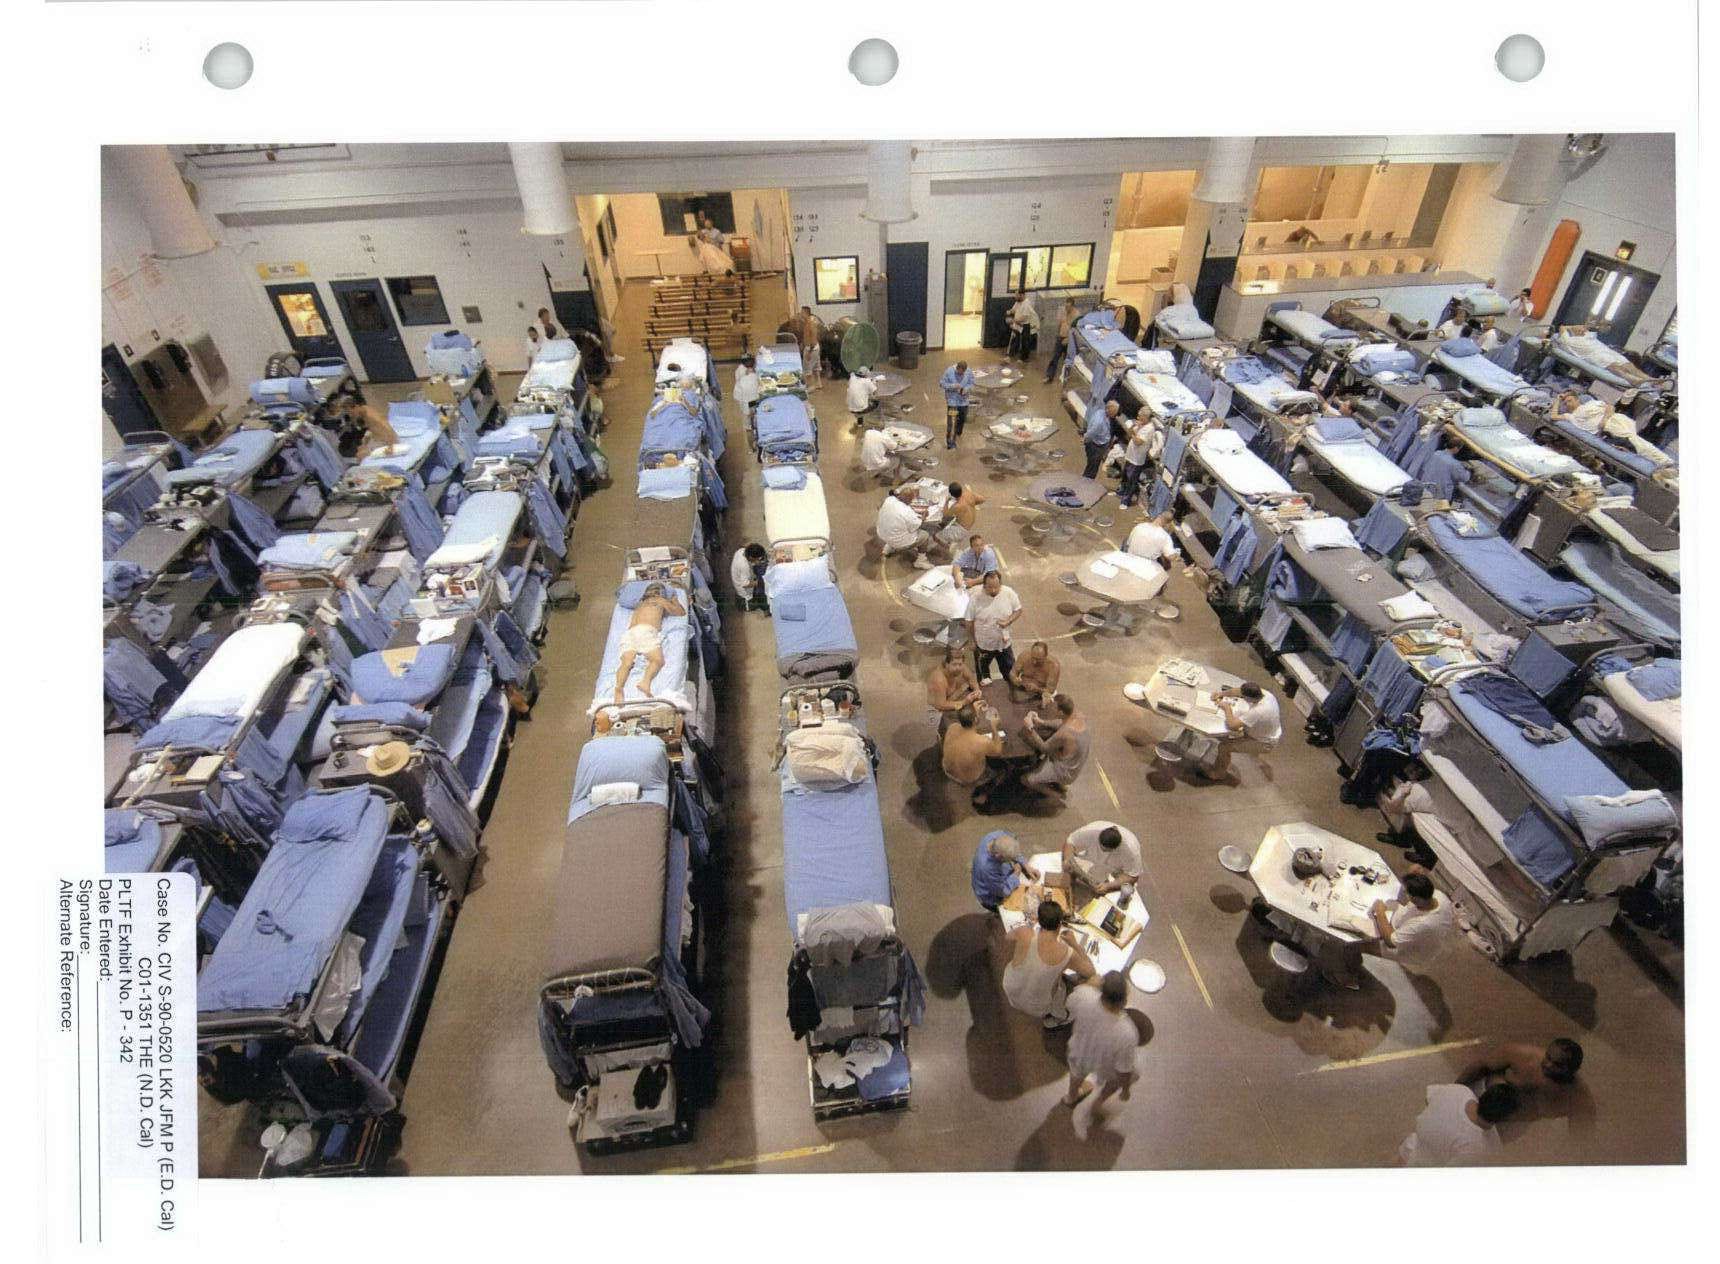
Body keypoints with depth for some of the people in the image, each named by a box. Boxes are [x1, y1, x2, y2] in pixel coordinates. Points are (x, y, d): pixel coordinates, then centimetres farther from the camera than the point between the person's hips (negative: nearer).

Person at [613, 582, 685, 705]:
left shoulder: (640, 603, 37)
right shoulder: (661, 601, 21)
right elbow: (682, 612, 31)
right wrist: (674, 601, 52)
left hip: (630, 632, 5)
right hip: (647, 631, -5)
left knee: (626, 663, -18)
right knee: (657, 660, -19)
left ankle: (619, 688, -43)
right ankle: (646, 681, -47)